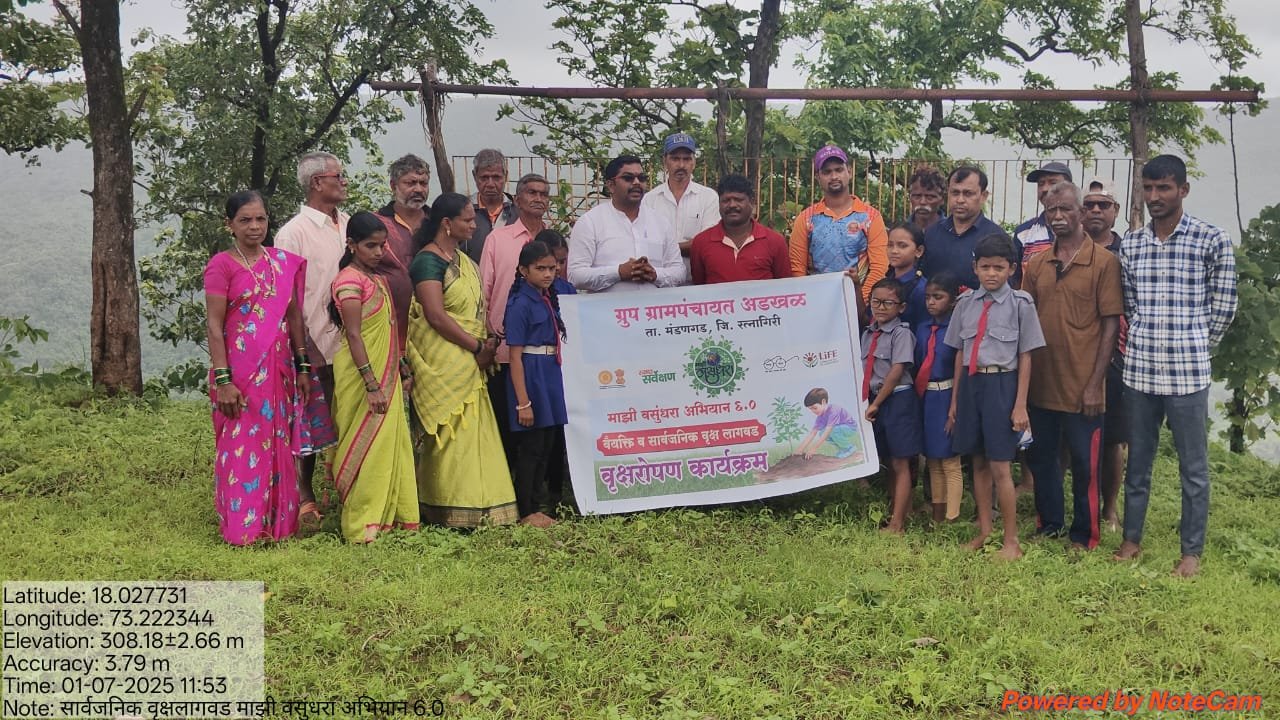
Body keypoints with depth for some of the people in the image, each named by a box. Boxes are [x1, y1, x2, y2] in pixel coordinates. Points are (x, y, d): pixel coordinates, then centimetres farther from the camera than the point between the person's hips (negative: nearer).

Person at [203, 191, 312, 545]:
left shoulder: (284, 262, 10)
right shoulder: (222, 265, -5)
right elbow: (214, 325, -9)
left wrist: (302, 367, 10)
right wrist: (222, 380, -15)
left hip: (280, 368, 5)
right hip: (241, 370, -5)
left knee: (279, 446, 10)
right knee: (243, 448, 1)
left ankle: (279, 522, 21)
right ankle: (242, 527, 11)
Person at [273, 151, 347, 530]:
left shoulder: (348, 225, 12)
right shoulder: (294, 233, -8)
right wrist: (304, 350, -14)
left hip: (350, 346, 6)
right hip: (315, 350, -6)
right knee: (310, 427, 4)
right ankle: (305, 497, 18)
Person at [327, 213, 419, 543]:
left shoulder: (378, 280, 15)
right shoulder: (350, 279, -12)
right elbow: (353, 335, -19)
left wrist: (403, 369, 18)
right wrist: (372, 384, -23)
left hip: (387, 374, 9)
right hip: (363, 375, -9)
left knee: (390, 443, 10)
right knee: (365, 446, -3)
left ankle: (387, 515, 19)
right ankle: (363, 524, 4)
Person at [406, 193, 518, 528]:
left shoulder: (463, 258, 16)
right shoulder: (429, 261, -11)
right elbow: (436, 315, -19)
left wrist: (487, 342, 0)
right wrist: (478, 346, -15)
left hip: (469, 362, 9)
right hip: (443, 361, -8)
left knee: (472, 432, 10)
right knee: (453, 433, -5)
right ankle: (455, 511, 3)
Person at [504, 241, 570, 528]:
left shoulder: (548, 300, 10)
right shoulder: (520, 304, -13)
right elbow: (516, 356, -16)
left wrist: (554, 386, 14)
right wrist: (523, 402, -19)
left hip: (550, 375, 8)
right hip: (530, 375, -8)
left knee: (546, 447, 13)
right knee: (530, 448, 0)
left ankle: (539, 505, 24)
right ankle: (526, 512, 11)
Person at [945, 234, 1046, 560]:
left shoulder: (1020, 304, -4)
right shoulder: (966, 303, 8)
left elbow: (1025, 357, -4)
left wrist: (1020, 405, -8)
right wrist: (954, 400, 12)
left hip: (1001, 383, -5)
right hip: (970, 383, 5)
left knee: (1000, 466, -3)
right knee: (978, 462, 13)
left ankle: (1011, 541, 8)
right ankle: (984, 531, 26)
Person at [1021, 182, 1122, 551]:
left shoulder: (1104, 262, -5)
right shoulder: (1036, 264, 8)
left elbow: (1110, 324, -7)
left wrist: (1095, 384, -12)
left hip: (1082, 386, -4)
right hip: (1040, 382, 5)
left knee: (1085, 463, 4)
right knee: (1040, 457, 13)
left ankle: (1084, 535, 19)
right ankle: (1050, 525, 30)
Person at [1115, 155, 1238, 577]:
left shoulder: (1213, 241, -5)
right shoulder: (1130, 243, 7)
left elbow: (1223, 309, 0)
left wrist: (1191, 349, 5)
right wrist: (1145, 343, 8)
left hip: (1187, 374, -3)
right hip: (1138, 369, 4)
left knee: (1194, 468, 5)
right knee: (1137, 462, 14)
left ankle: (1192, 551, 17)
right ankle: (1132, 539, 27)